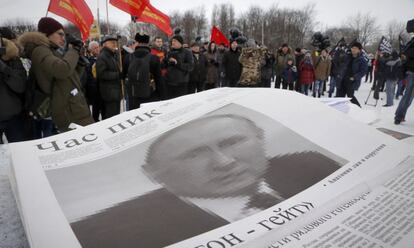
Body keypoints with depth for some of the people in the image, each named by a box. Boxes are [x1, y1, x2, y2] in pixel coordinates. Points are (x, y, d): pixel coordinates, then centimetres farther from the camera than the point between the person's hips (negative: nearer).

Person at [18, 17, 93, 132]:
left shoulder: (54, 52, 23)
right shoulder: (40, 51, -5)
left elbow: (73, 78, 26)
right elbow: (63, 69, -26)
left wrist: (80, 61, 10)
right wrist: (73, 50, -8)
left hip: (77, 111, 9)